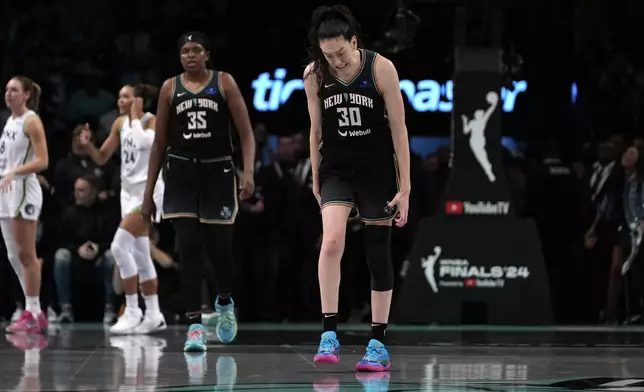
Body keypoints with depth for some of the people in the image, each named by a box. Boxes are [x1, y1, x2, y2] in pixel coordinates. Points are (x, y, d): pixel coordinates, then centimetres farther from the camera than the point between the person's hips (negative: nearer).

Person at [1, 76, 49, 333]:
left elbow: (42, 161, -16)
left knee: (26, 255, -7)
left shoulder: (31, 121, -9)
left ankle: (32, 314, -3)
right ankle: (35, 312, 14)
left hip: (24, 191, -9)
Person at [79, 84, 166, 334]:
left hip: (148, 191, -8)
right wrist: (87, 145, -6)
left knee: (120, 246, -18)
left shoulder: (152, 121, -11)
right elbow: (102, 158, 13)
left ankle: (132, 311, -12)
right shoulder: (120, 123, 10)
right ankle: (153, 315, 14)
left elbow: (144, 142, -34)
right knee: (140, 254, 9)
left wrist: (135, 116, -20)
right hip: (129, 192, 8)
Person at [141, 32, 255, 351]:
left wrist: (248, 171, -17)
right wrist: (148, 191, 7)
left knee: (219, 247, 2)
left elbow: (246, 133, -1)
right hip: (182, 172, 1)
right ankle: (195, 325, -5)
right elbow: (159, 142, 10)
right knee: (188, 249, -7)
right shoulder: (170, 88, 6)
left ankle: (224, 302, 33)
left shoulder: (224, 82, 1)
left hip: (218, 172, -1)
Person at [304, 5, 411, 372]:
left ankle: (379, 344, 11)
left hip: (377, 171, -1)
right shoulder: (314, 75, -8)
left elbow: (399, 129, -11)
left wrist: (405, 188, -11)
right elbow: (317, 130, 5)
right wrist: (316, 180, 10)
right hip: (336, 169, 1)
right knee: (332, 241, -21)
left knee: (379, 254, 3)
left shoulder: (381, 69, -15)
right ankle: (329, 334, -18)